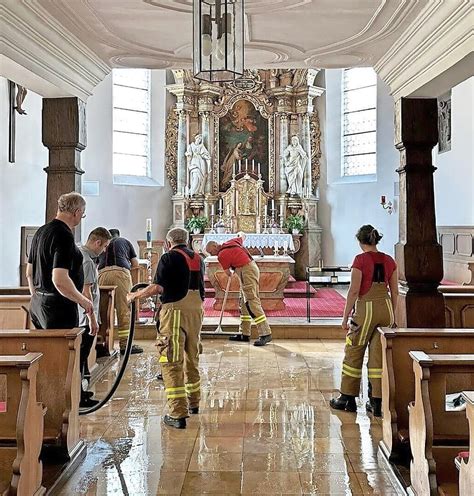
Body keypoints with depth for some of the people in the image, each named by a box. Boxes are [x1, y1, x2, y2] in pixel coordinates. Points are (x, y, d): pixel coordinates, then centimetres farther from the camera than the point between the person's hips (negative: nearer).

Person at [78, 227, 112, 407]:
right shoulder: (87, 261, -19)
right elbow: (86, 292, -24)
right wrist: (92, 318, -21)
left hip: (77, 318, 10)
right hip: (84, 318, -10)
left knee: (79, 356, 18)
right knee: (80, 357, -2)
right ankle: (77, 398, 6)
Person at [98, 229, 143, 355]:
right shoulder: (125, 242, 28)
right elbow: (135, 263, 24)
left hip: (102, 273, 2)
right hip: (121, 272, -2)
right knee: (124, 309, 0)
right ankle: (125, 344, -1)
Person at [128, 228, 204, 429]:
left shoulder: (169, 257, -5)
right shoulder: (198, 259, 15)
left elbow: (158, 287, -12)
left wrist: (135, 295, 2)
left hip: (175, 310, -7)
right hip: (196, 309, 7)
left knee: (171, 362, -4)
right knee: (192, 358, 20)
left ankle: (178, 413, -8)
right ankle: (193, 403, 34)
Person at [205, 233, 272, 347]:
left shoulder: (221, 255, -10)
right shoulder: (231, 242, 12)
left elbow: (228, 273, 1)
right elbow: (242, 236, 30)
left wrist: (231, 273, 23)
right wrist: (241, 234, 52)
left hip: (247, 272, -10)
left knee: (252, 302, -13)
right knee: (244, 303, 12)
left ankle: (265, 334, -17)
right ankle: (244, 334, 16)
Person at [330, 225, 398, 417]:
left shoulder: (361, 259, -10)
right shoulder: (389, 260, 7)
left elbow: (354, 291, -13)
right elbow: (394, 292, 9)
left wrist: (346, 316, -6)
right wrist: (392, 316, 19)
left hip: (366, 308, -5)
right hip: (385, 308, 5)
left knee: (354, 353, 9)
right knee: (378, 356, 10)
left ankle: (347, 398, 18)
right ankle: (376, 402, 14)